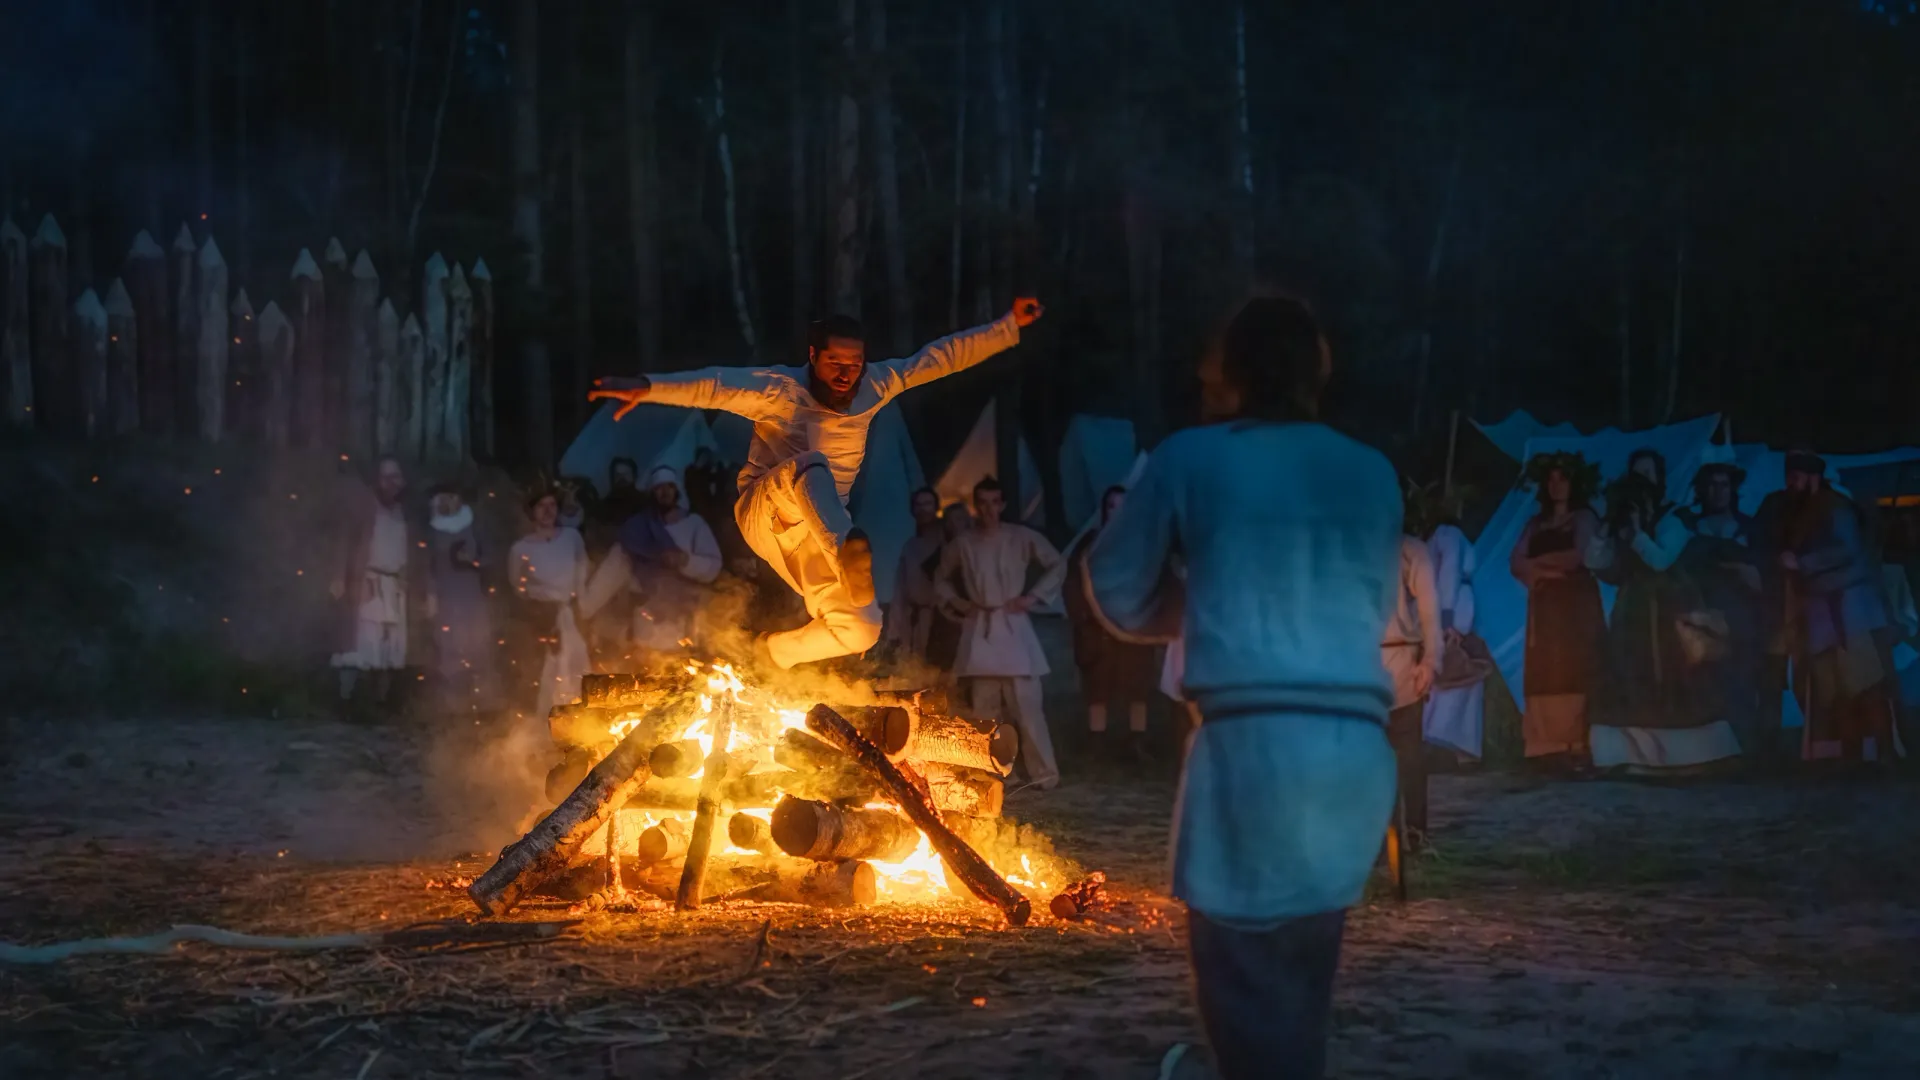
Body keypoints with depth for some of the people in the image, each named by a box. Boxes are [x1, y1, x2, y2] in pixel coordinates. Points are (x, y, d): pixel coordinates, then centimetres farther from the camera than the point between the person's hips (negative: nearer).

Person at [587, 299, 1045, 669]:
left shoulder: (874, 386, -1)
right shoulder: (780, 390, -15)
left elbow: (942, 356, 3)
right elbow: (716, 384, -31)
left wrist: (1009, 325, 1)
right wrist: (647, 387, -46)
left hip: (817, 533, 5)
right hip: (766, 515, -5)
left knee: (861, 630, -12)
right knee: (809, 467, -38)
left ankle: (776, 650, 19)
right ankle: (850, 555, -70)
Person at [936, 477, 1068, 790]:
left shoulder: (1022, 538, -1)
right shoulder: (962, 543, 5)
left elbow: (1058, 566, 8)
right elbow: (941, 577, 21)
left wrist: (1033, 597, -1)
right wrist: (955, 602, 6)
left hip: (1013, 628, -2)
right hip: (979, 631, 2)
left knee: (1025, 704, -6)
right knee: (983, 708, 5)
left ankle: (1043, 772, 0)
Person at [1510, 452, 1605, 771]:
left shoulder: (1584, 518, 6)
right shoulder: (1536, 524, 18)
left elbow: (1579, 556, -9)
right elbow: (1516, 564, 7)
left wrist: (1540, 562, 2)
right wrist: (1545, 573, -10)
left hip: (1577, 605, -4)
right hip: (1544, 607, 4)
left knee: (1574, 673, -12)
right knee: (1546, 676, -5)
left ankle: (1577, 748, -17)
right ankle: (1550, 748, -10)